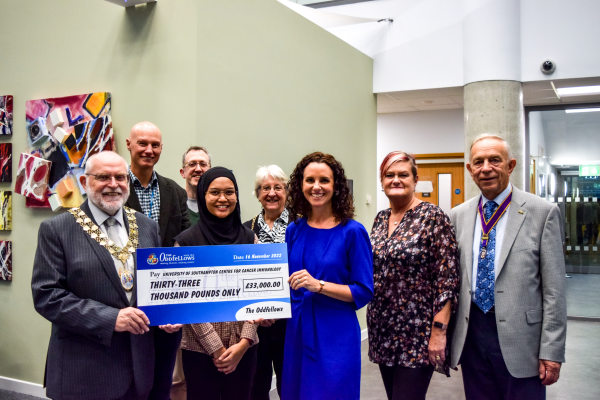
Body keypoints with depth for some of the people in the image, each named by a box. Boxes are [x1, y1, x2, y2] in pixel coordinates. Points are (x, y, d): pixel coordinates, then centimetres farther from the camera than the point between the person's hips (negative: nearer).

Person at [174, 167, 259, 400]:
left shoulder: (248, 238, 3)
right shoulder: (186, 241, -4)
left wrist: (244, 342, -7)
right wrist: (216, 348, -9)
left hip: (243, 348, 2)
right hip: (200, 348, -2)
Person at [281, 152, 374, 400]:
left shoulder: (352, 232, -10)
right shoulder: (294, 230, 4)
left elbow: (364, 292, -11)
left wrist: (318, 285, -22)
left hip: (336, 336, -4)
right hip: (297, 332, 5)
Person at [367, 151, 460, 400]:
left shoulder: (432, 216, -10)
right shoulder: (380, 219, 9)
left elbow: (447, 279, -13)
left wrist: (439, 331, -17)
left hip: (417, 334, -6)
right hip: (383, 332, 6)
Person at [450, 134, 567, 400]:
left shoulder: (543, 212, -5)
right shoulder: (458, 216, 7)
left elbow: (554, 290, -6)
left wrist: (552, 351, -9)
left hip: (519, 337, -3)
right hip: (470, 335, 4)